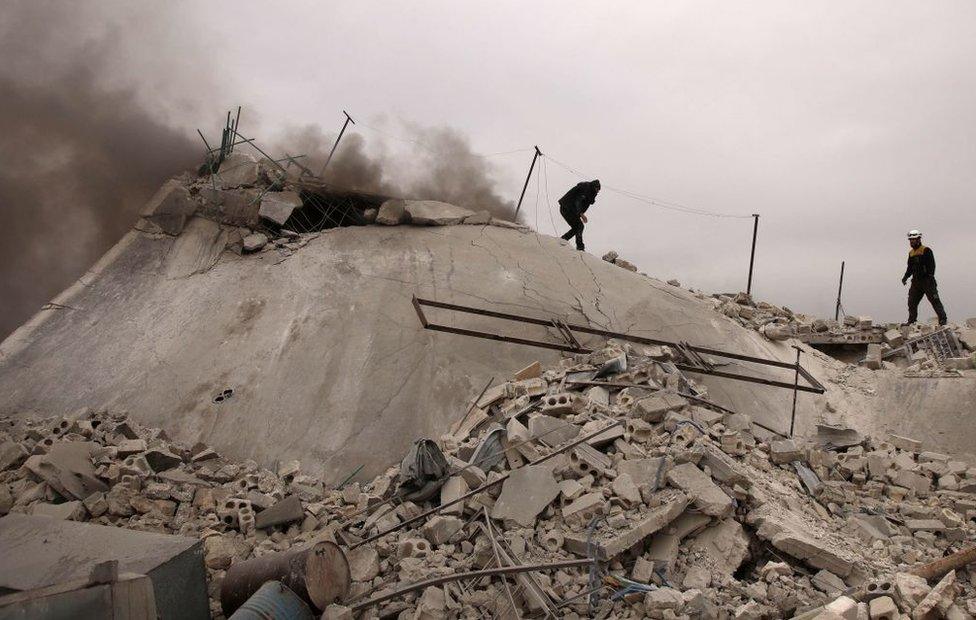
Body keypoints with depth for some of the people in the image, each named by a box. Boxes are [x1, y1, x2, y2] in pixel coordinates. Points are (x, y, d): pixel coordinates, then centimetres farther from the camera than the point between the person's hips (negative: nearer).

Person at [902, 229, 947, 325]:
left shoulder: (926, 250, -7)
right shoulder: (911, 253, 15)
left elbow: (932, 265, -14)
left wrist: (930, 275, -24)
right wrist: (906, 276, 10)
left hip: (927, 280, -7)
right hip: (916, 281, 7)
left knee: (934, 300, -7)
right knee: (912, 302, 8)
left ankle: (942, 319, -3)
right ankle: (911, 320, 17)